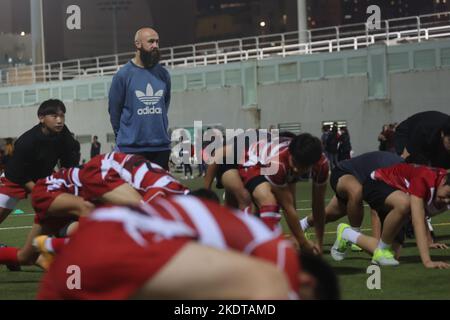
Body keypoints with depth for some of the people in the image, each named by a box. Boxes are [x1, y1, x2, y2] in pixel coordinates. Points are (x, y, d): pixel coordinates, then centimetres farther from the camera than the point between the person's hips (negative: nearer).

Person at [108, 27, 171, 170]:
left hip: (161, 146, 4)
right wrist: (125, 134, 8)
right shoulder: (123, 74, -6)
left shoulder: (163, 74, 7)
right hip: (131, 147, -4)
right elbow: (114, 109, 1)